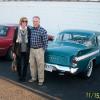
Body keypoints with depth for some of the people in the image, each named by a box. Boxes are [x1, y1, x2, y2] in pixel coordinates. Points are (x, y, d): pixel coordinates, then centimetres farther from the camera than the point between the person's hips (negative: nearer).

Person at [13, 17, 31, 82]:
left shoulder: (29, 30, -3)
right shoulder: (17, 29, -4)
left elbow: (30, 40, 2)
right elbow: (14, 41, -1)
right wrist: (14, 52, -3)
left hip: (26, 51, 0)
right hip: (19, 50, 0)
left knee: (25, 64, 9)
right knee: (19, 64, 11)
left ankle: (24, 77, 26)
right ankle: (20, 76, 32)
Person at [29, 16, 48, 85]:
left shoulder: (43, 31, -12)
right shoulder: (31, 30, 3)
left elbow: (45, 42, -9)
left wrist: (43, 51, -10)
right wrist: (29, 49, 10)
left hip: (39, 50, -5)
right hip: (32, 50, 5)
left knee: (40, 65, 1)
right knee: (32, 65, 12)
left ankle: (41, 80, 12)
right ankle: (34, 78, 27)